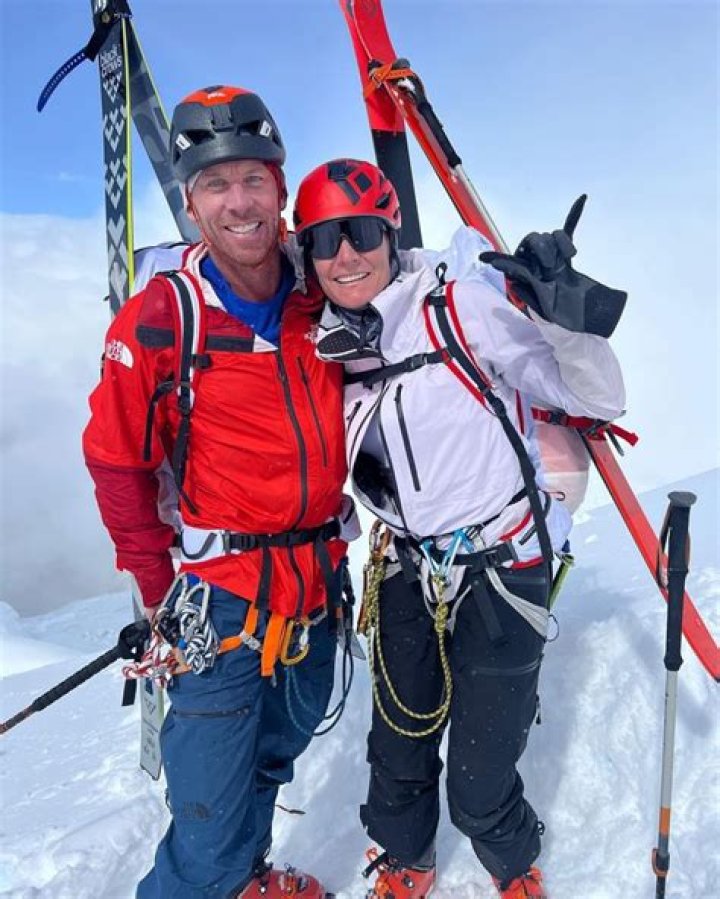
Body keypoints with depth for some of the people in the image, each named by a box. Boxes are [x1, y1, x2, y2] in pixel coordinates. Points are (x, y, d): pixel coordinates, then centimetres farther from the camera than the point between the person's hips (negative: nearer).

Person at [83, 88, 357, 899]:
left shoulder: (322, 300, -3)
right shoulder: (158, 319, -14)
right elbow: (117, 460, -7)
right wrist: (159, 587, -7)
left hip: (320, 585, 5)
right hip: (222, 597, -4)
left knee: (278, 755, 26)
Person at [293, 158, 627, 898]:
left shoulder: (459, 306, -16)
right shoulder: (326, 351, 0)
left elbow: (597, 398, -16)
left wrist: (564, 311, -32)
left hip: (497, 576, -4)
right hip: (406, 573, 5)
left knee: (478, 789, 6)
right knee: (397, 754, 20)